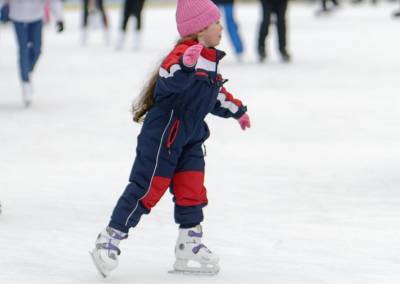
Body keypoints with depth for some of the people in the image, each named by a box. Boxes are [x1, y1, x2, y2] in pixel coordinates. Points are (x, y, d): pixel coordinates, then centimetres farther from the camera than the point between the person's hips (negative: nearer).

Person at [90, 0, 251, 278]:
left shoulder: (210, 60, 12)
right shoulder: (183, 54, -20)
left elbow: (216, 95, 29)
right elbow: (169, 82, -39)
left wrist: (236, 110, 35)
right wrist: (186, 64, -55)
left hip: (190, 139, 9)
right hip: (163, 136, -9)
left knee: (192, 191, 8)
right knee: (147, 189, -7)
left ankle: (190, 244, 17)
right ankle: (109, 239, 0)